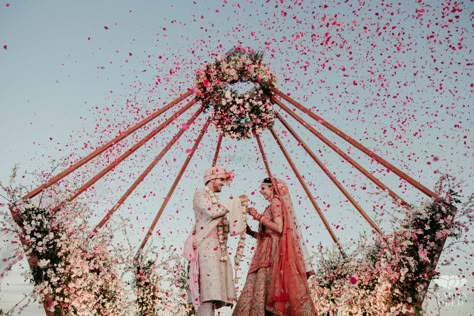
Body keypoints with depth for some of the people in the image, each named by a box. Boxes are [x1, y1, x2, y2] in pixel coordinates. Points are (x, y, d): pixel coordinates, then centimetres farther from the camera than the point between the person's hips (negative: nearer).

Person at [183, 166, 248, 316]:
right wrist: (237, 201, -10)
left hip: (218, 247, 8)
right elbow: (212, 211, -16)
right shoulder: (200, 194, 2)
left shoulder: (215, 199, 26)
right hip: (207, 246, -8)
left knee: (214, 289, 0)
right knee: (208, 288, -18)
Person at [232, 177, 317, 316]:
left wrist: (258, 216, -12)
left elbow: (279, 228, -18)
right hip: (269, 253, 9)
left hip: (274, 253, -9)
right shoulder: (274, 204, 23)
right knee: (266, 291, 1)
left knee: (270, 289, -13)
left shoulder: (276, 202, -3)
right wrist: (250, 232, 16)